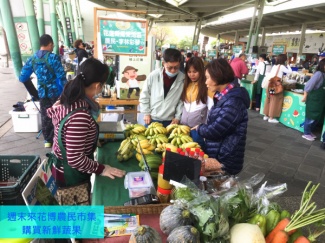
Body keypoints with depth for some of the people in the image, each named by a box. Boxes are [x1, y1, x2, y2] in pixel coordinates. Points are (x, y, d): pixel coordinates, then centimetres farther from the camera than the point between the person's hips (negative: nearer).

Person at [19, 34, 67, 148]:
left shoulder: (32, 59, 3)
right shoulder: (53, 57, -13)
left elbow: (22, 78, 4)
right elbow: (61, 77, -18)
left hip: (42, 93, 4)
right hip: (55, 92, -4)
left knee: (45, 116, 13)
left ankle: (47, 140, 23)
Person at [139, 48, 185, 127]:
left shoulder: (183, 79, -9)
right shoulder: (153, 75, -10)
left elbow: (182, 100, -1)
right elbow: (144, 95, 0)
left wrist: (178, 117, -3)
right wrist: (146, 113, 0)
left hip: (170, 121, 0)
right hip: (152, 119, 0)